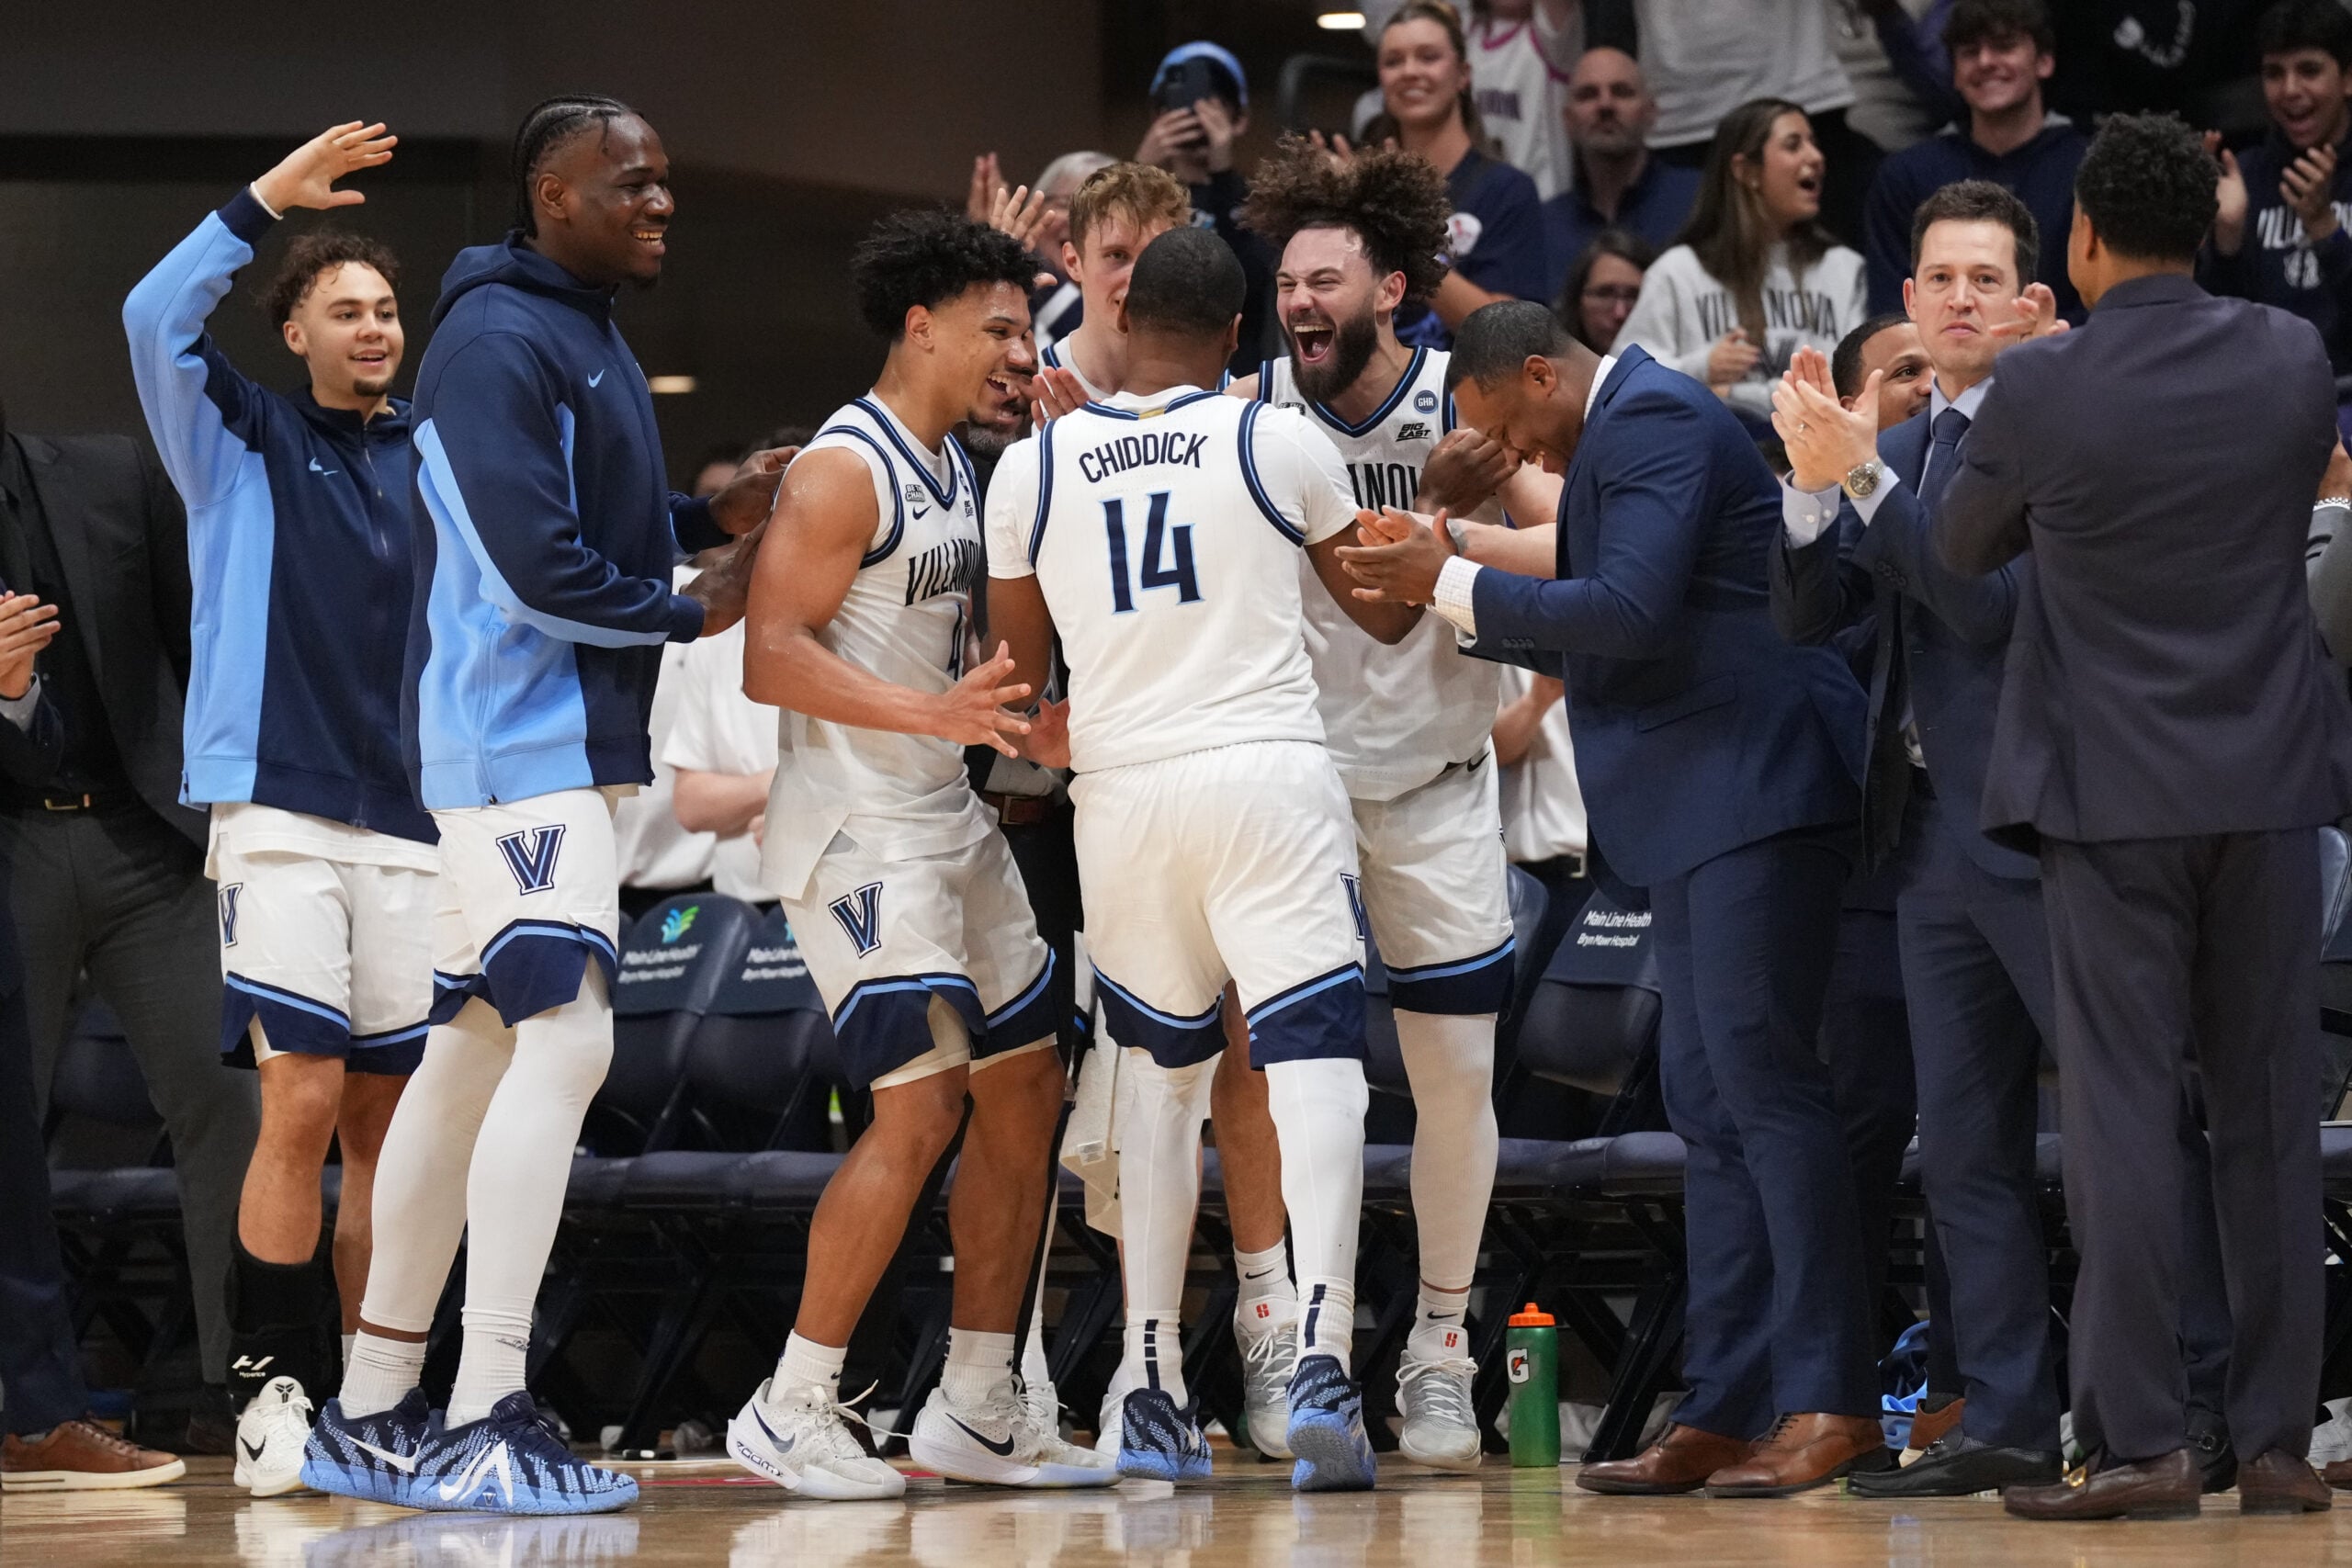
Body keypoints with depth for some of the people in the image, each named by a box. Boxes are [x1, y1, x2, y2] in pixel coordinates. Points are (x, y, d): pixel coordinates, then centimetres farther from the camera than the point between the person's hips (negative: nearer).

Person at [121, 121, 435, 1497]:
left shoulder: (434, 456, 15)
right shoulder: (243, 439, 6)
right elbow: (156, 321, -10)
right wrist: (267, 201, -14)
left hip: (412, 822, 4)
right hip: (281, 813, -4)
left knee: (389, 1119, 3)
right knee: (303, 1103, -13)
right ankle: (273, 1390, -7)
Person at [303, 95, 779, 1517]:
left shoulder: (590, 339, 18)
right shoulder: (498, 342, -15)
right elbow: (536, 570, -21)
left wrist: (712, 519, 9)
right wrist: (695, 612, -8)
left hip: (564, 744, 11)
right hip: (518, 740, -11)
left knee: (472, 1052, 12)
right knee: (564, 1036, -18)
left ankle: (374, 1416, 18)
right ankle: (482, 1427, -20)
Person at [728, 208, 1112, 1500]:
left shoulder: (954, 468, 14)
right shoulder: (844, 468, -15)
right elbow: (771, 657, -22)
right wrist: (930, 712, -31)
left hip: (948, 817, 10)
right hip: (854, 827, -10)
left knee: (1025, 1089, 10)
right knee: (919, 1107, -16)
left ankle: (977, 1408, 17)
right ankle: (790, 1415, -7)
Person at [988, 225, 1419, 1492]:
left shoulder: (1033, 468, 5)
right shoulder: (1280, 441, -1)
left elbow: (1017, 676, 15)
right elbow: (1387, 613, 13)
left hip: (1121, 793, 3)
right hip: (1269, 773, -3)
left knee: (1164, 1074, 16)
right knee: (1314, 1059, -5)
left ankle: (1152, 1398, 11)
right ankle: (1321, 1362, -23)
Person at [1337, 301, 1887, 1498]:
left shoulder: (1654, 421, -10)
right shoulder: (1629, 431, 22)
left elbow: (1631, 612, -21)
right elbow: (1594, 642, 25)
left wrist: (1455, 580, -13)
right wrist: (1453, 594, 15)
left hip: (1750, 792, -11)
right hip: (1696, 815, 11)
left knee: (1759, 1076, -13)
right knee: (1708, 1102, 8)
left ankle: (1832, 1402, -13)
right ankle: (1724, 1410, 7)